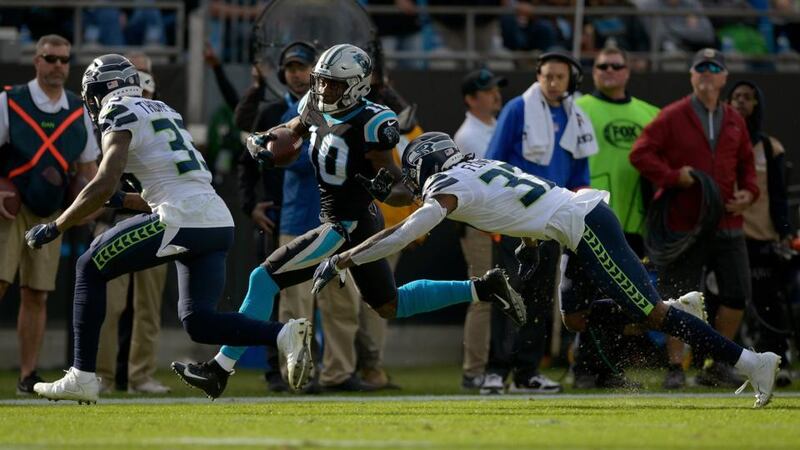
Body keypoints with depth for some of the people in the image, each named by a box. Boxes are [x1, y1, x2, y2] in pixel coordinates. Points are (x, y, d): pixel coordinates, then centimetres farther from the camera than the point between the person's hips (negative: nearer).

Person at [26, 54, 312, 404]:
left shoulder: (120, 114, 1)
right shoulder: (163, 113, 26)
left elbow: (104, 185, -10)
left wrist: (54, 228, -2)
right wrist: (122, 201, 36)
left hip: (182, 221, -8)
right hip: (218, 222, 8)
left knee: (89, 269, 7)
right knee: (197, 321, 9)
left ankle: (82, 376, 3)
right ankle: (284, 334, -11)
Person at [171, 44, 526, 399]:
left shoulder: (369, 126, -22)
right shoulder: (317, 109, -1)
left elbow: (404, 191, -20)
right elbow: (292, 129, 21)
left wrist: (386, 191, -43)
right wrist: (260, 140, 0)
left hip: (348, 226, -10)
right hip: (362, 224, 10)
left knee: (264, 279, -10)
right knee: (392, 307, 24)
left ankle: (221, 368, -6)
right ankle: (483, 289, 26)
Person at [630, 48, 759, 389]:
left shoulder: (734, 120, 13)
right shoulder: (672, 117, -2)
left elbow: (746, 163, 21)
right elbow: (640, 154, -6)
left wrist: (748, 192, 2)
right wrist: (674, 176, -16)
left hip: (727, 223, 4)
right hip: (683, 223, -4)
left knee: (737, 294, 3)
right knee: (678, 297, -2)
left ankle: (718, 361, 18)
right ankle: (675, 366, 8)